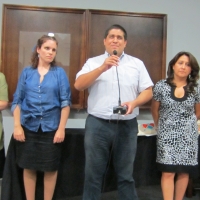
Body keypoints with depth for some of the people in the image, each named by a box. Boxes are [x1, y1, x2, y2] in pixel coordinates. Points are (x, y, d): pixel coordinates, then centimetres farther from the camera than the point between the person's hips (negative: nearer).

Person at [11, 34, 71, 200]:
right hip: (29, 127, 2)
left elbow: (65, 102, -4)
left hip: (51, 127, -1)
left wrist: (61, 128, -9)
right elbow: (17, 100, 4)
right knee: (29, 167, 10)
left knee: (50, 168, 8)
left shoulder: (59, 73, -1)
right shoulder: (27, 72, 4)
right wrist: (17, 126, -4)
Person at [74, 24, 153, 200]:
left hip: (127, 126, 1)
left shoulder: (137, 64, 10)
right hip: (97, 125, 0)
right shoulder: (93, 62, 8)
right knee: (94, 174, 8)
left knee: (126, 175, 11)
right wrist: (102, 68, -17)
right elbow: (78, 85, -6)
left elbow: (148, 91, 6)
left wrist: (134, 102, -15)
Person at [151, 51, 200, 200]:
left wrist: (187, 124, 13)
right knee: (168, 172, -4)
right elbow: (155, 110, 7)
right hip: (167, 134, -2)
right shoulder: (161, 86, -5)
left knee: (184, 171, 7)